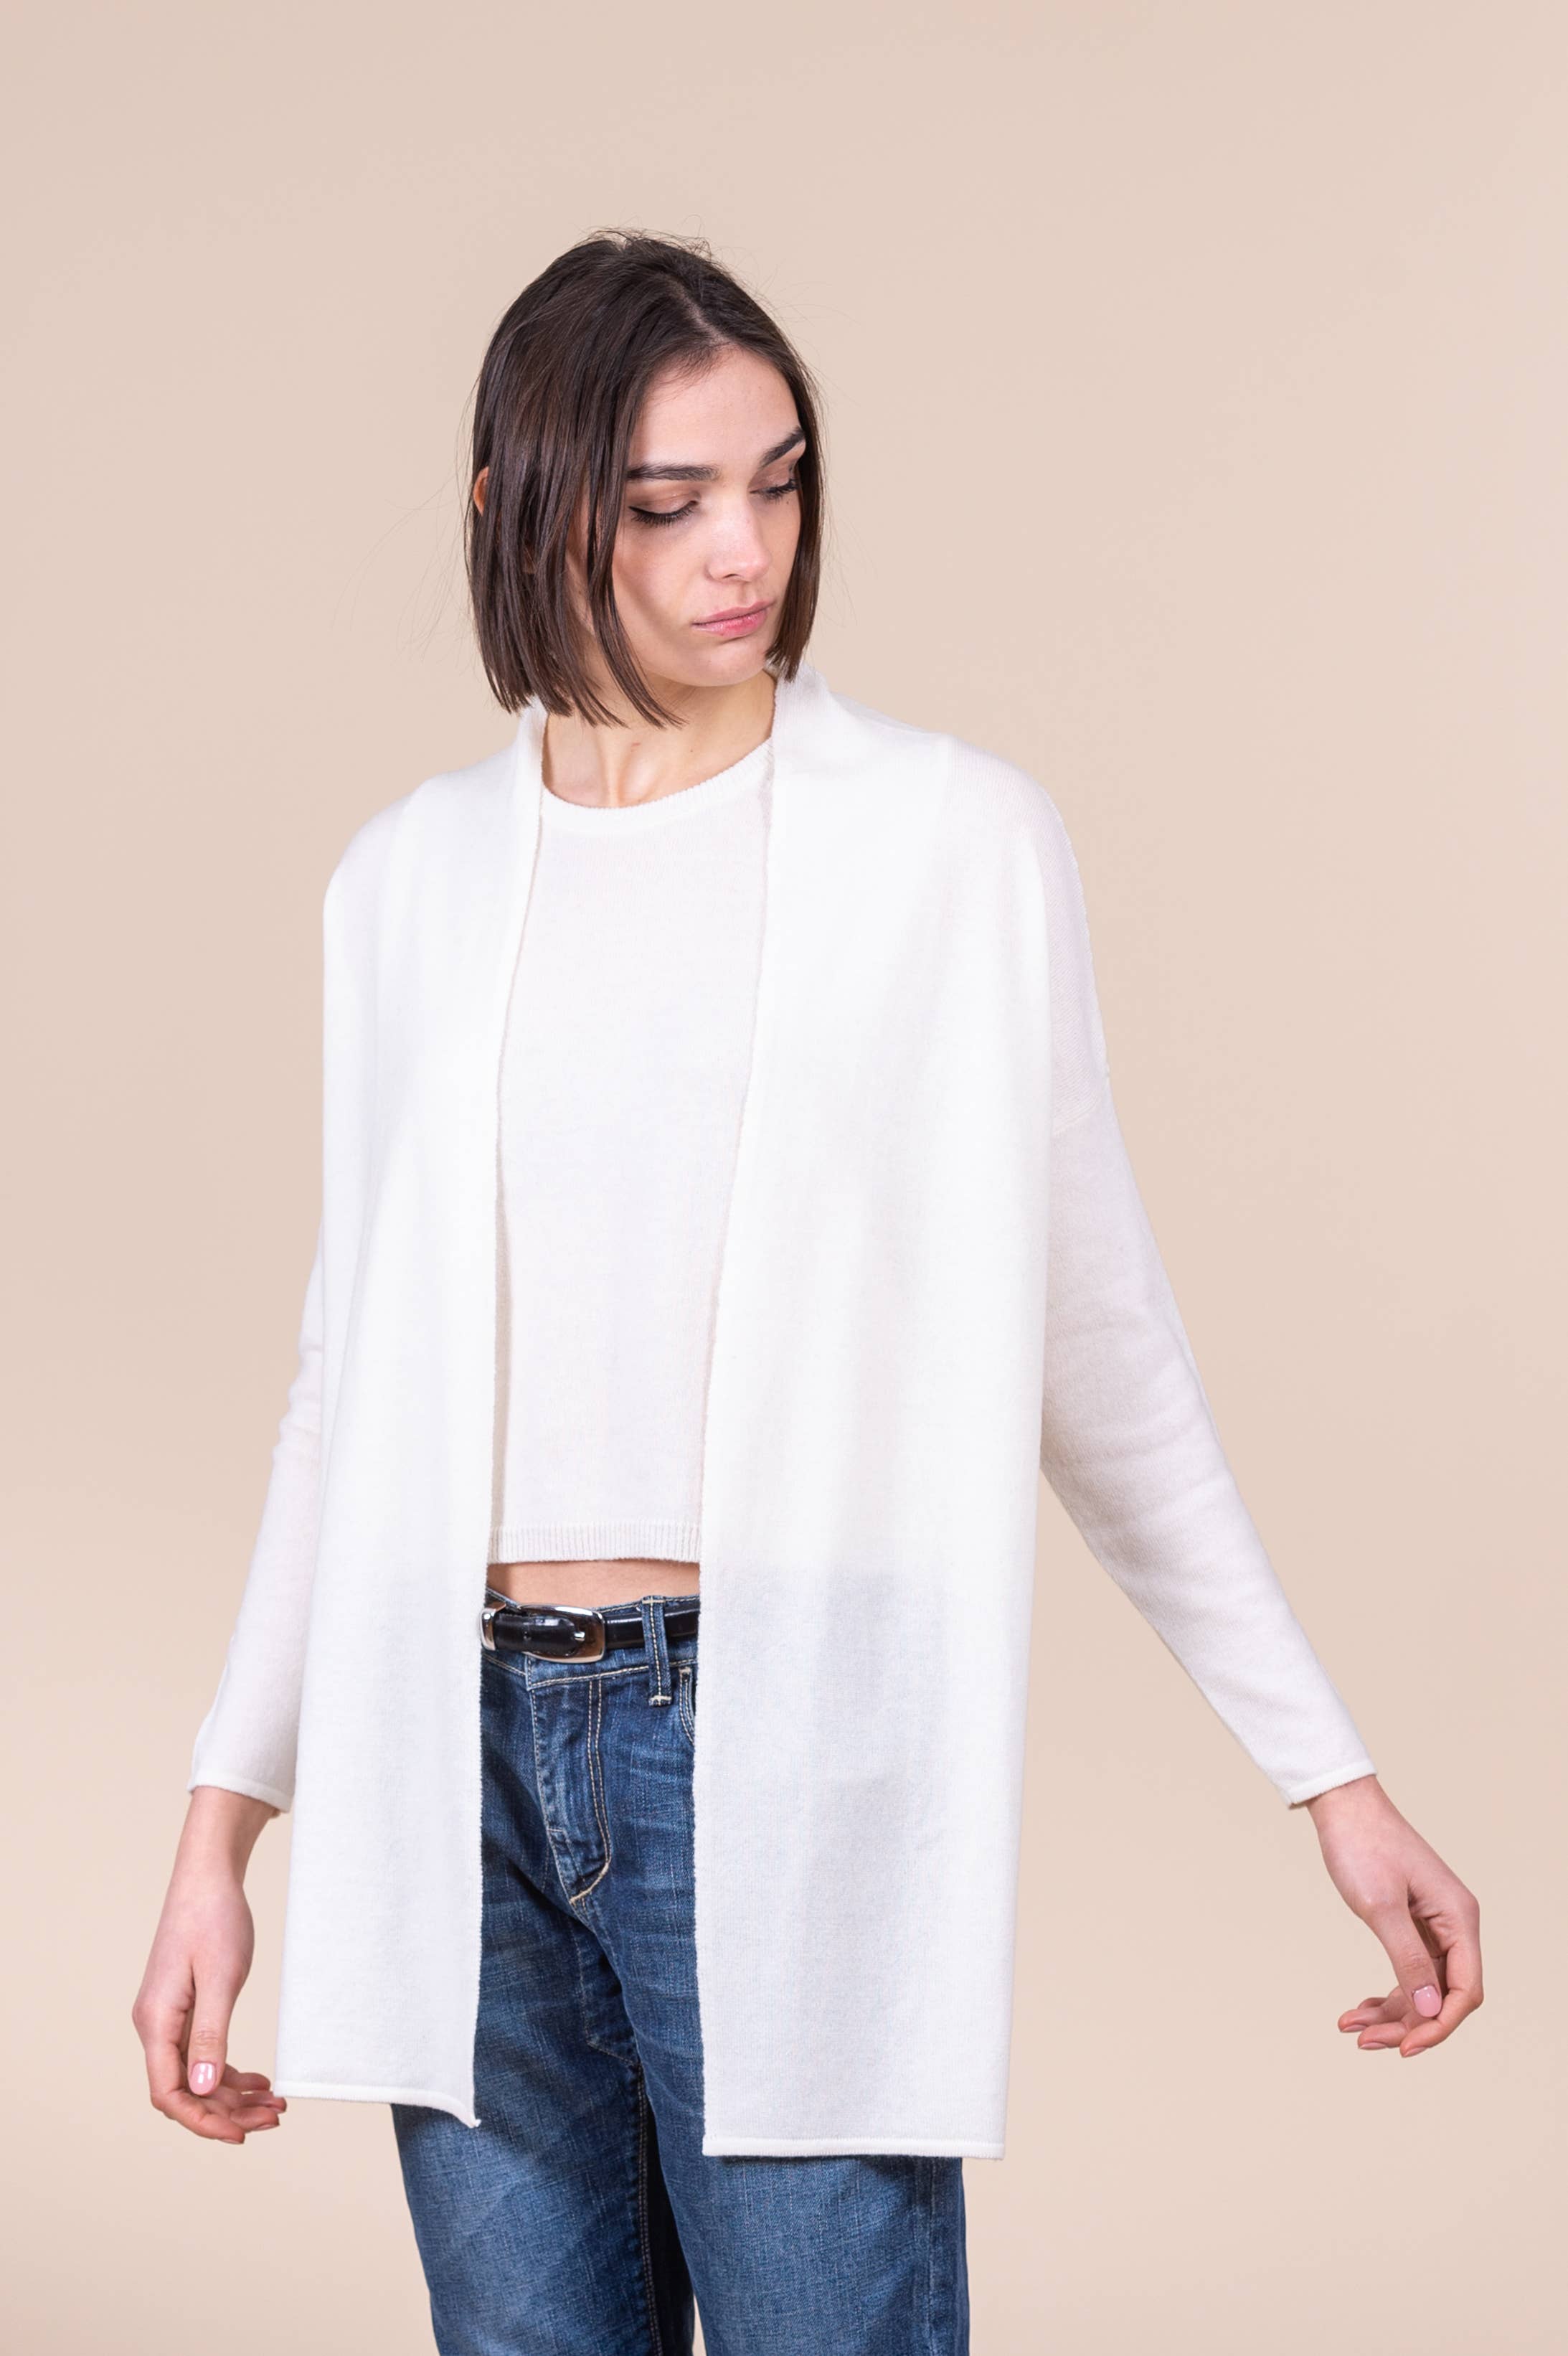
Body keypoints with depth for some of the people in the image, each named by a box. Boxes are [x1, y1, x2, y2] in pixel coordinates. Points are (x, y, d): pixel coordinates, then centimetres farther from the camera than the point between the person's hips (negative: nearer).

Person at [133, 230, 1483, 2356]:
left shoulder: (958, 843, -1)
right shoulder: (411, 882, 9)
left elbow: (1101, 1352, 3)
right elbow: (357, 1370, 14)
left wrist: (1331, 1771, 2)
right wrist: (226, 1824, 12)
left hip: (787, 1755, -3)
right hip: (463, 1759, 4)